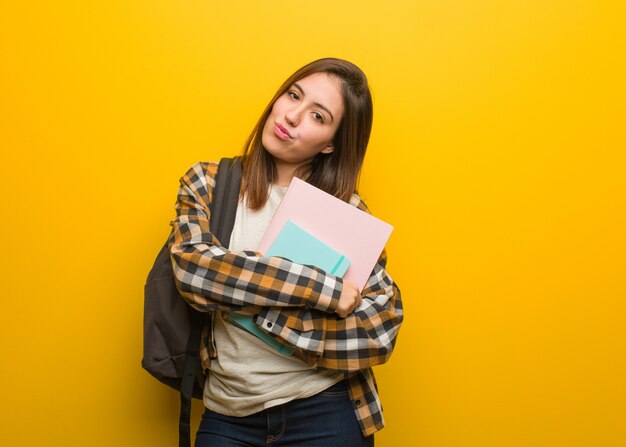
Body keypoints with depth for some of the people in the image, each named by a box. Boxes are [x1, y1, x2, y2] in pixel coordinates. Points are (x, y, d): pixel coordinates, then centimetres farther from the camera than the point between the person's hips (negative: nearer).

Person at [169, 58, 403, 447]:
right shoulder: (208, 183, 0)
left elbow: (382, 327, -11)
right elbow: (193, 265, -17)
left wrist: (249, 306, -17)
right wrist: (325, 289, -21)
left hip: (325, 411, -1)